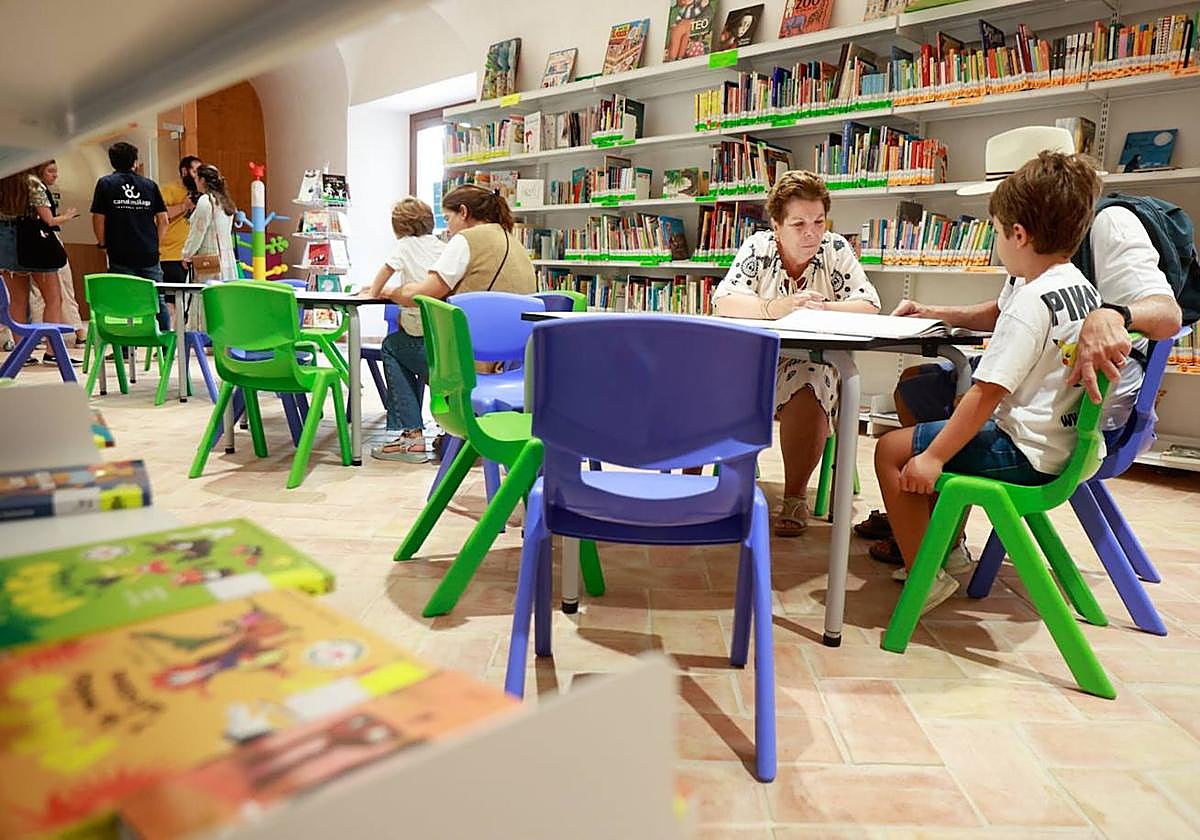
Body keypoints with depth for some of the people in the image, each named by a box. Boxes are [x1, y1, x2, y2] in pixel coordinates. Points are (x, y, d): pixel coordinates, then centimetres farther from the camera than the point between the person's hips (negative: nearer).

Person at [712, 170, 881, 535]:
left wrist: (821, 309, -26)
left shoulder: (836, 250, 1)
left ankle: (795, 495, -17)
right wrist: (773, 308, -31)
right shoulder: (757, 247, 1)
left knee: (806, 389, -34)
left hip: (814, 362, 0)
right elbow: (723, 302, -14)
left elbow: (870, 307, -7)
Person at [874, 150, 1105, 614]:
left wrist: (933, 457, -21)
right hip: (1064, 440, 10)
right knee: (955, 428, 32)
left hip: (1026, 453, -10)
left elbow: (986, 394, -25)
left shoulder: (1031, 302, -23)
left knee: (891, 450, -5)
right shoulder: (1078, 285, 8)